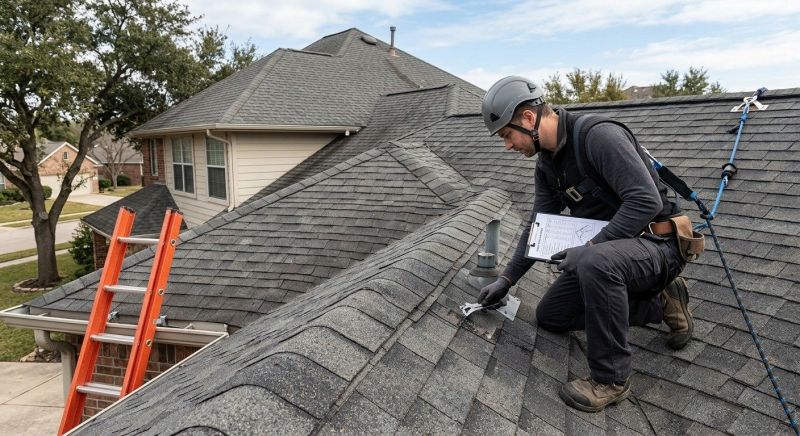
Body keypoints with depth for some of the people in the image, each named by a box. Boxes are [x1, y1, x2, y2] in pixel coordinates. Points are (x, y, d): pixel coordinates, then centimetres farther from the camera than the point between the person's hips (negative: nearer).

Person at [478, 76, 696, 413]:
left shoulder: (599, 136, -24)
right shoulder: (547, 164, 4)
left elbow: (646, 201, -30)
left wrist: (590, 247, -30)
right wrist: (507, 279, 11)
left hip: (657, 244, -9)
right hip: (605, 248, 9)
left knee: (595, 263, -41)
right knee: (549, 316, 9)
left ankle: (611, 378, -20)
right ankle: (659, 303, 14)